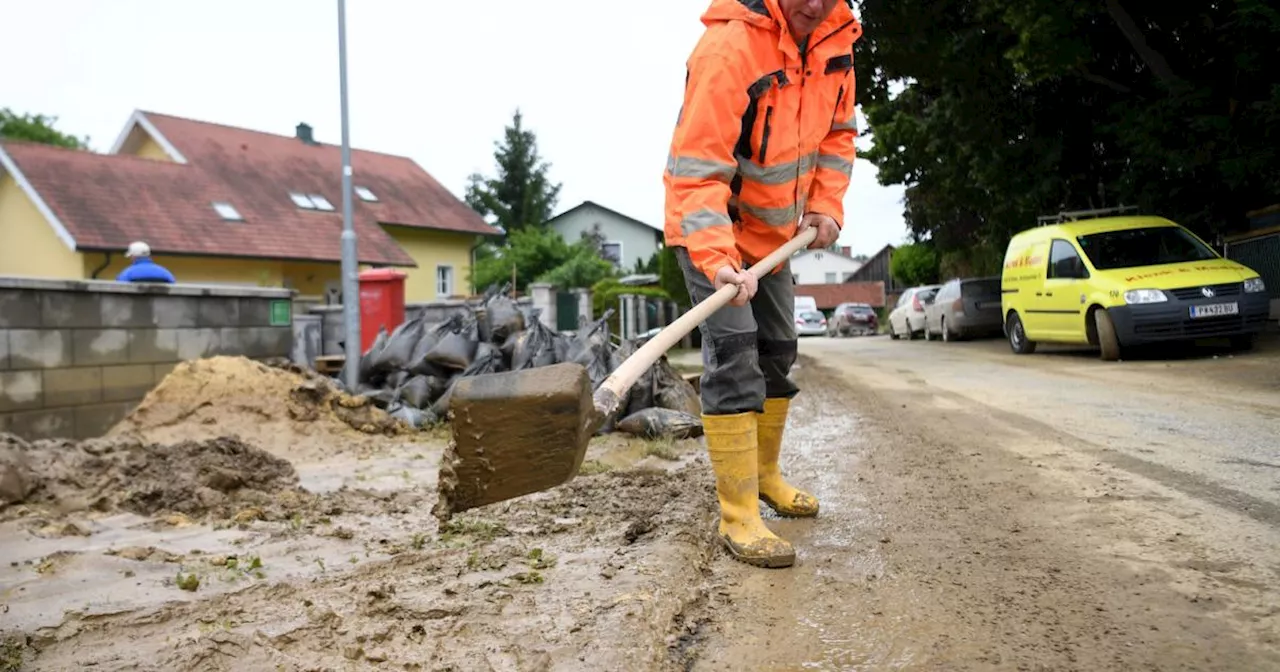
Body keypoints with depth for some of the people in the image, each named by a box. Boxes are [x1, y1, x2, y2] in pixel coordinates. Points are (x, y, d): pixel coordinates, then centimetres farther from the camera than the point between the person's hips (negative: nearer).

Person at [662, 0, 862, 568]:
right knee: (733, 357, -16)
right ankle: (739, 517, -9)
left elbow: (837, 130, 7)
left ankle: (764, 474, 34)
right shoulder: (728, 47, -30)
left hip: (776, 230, 8)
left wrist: (825, 206, -4)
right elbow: (696, 170, -35)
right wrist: (718, 260, -45)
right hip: (708, 230, -8)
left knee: (777, 351, 15)